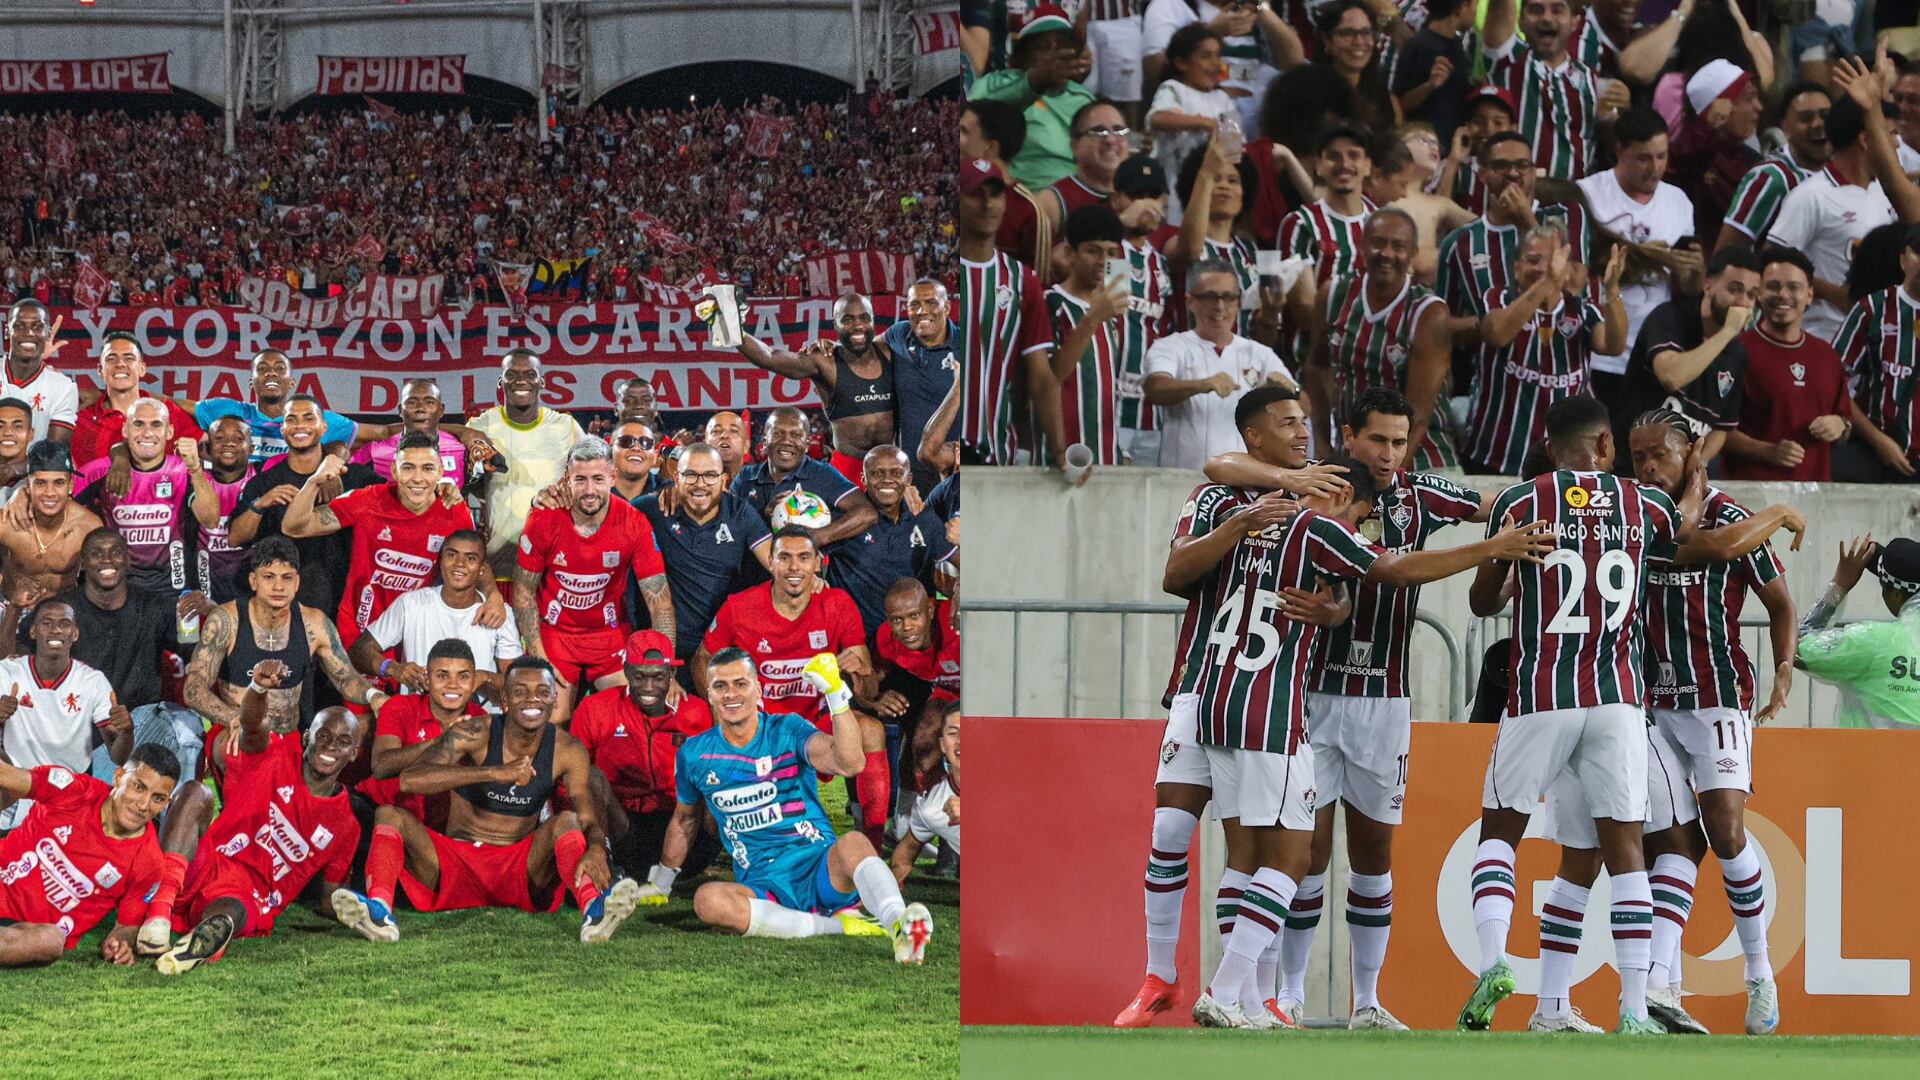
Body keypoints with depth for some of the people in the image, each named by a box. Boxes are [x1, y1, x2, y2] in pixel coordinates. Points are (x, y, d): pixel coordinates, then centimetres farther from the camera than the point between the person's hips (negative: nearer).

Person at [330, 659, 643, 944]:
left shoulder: (567, 751, 0)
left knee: (567, 821, -26)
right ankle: (378, 910, -50)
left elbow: (589, 820, -6)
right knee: (388, 815, -21)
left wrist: (596, 850, -35)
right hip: (456, 863, 0)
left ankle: (594, 908, -55)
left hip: (521, 870, 0)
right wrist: (496, 772, -35)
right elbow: (409, 780, -24)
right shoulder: (475, 734, -8)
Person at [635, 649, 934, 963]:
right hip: (763, 887, 1)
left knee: (853, 843, -36)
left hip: (821, 868, -1)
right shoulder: (694, 754, 10)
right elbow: (684, 821, 29)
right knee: (708, 900, -34)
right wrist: (659, 883, 37)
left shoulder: (787, 730, 2)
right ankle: (836, 925, -34)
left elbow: (849, 763, -17)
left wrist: (836, 694, -26)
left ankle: (900, 926, -62)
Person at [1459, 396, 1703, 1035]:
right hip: (1619, 697, 1)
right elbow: (1688, 525, 32)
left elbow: (1482, 602, 11)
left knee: (1498, 833, 12)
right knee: (1625, 849, 5)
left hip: (1539, 695, -1)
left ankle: (1492, 958, -11)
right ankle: (1634, 1011, -1)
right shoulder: (1643, 504, 6)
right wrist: (1696, 472, 52)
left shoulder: (1519, 501, 0)